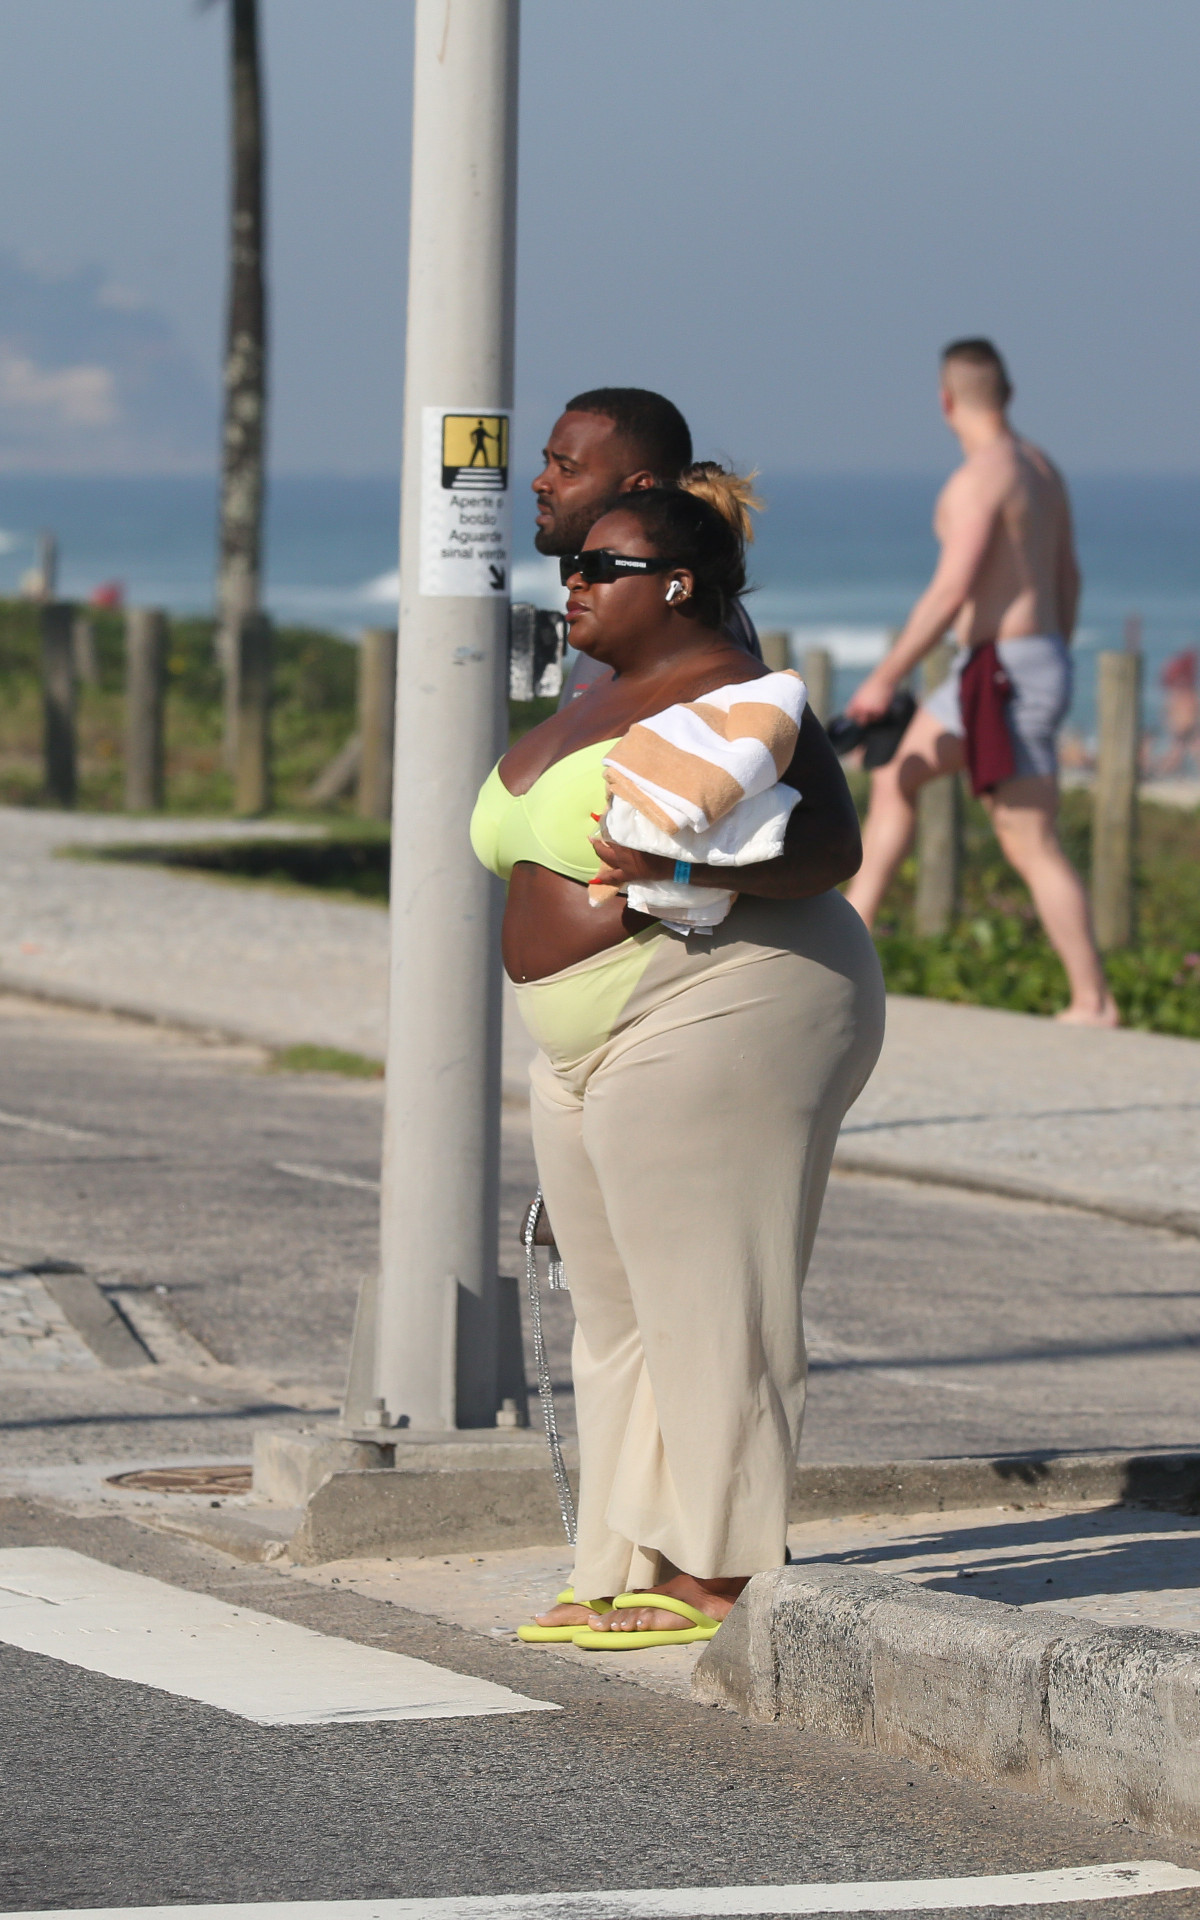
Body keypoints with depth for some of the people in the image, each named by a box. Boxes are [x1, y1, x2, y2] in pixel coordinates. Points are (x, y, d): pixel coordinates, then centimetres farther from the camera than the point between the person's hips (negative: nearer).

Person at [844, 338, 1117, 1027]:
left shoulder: (979, 478, -17)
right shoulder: (1041, 467, 12)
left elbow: (951, 591, -22)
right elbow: (1068, 576, 19)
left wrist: (887, 679, -18)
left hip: (1006, 672, -10)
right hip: (1040, 656, 10)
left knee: (1032, 843, -4)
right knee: (896, 780, 15)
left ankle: (1094, 1002, -3)